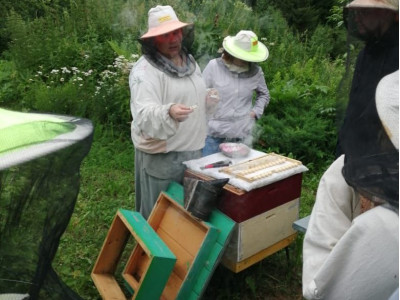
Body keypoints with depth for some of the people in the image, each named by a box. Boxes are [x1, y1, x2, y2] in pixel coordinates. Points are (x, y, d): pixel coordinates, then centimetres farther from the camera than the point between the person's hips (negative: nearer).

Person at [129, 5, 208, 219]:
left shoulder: (190, 62, 10)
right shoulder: (145, 70, -15)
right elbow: (144, 115, -29)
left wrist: (209, 98, 10)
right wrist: (169, 113, -46)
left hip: (192, 150, 8)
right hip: (161, 155, -7)